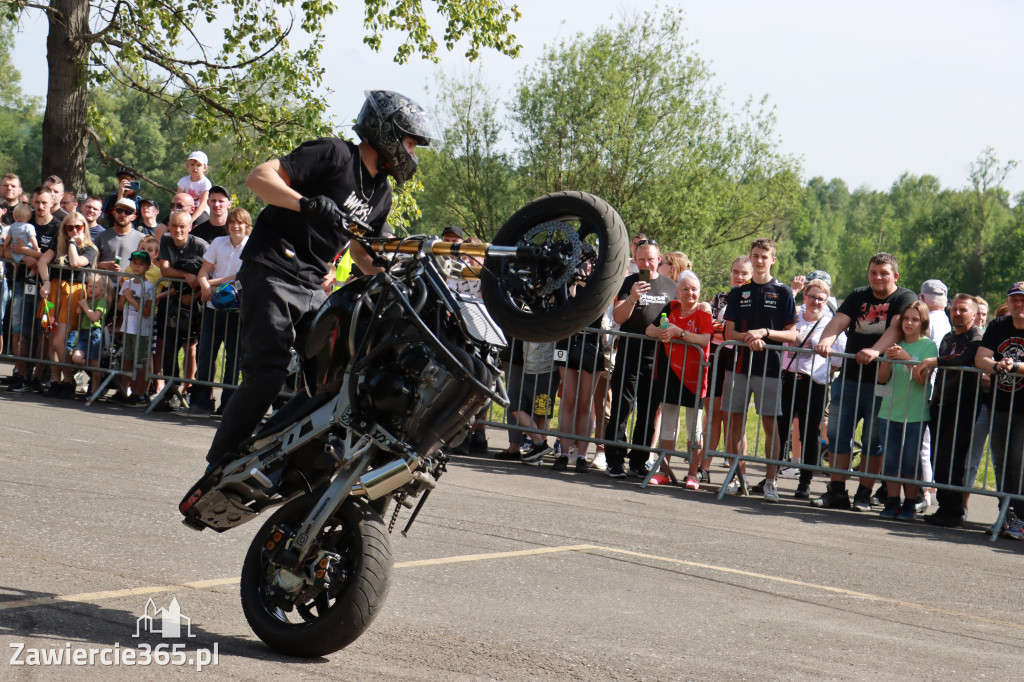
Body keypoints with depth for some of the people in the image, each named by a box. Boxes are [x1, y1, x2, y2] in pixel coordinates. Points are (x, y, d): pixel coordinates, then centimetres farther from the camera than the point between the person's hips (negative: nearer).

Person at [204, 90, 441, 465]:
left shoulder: (381, 193, 18)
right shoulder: (334, 154, -8)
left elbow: (360, 251, 27)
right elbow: (258, 176, -16)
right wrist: (307, 202, -32)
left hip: (313, 289, 9)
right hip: (273, 274, -9)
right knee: (268, 374, -19)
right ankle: (221, 462, -11)